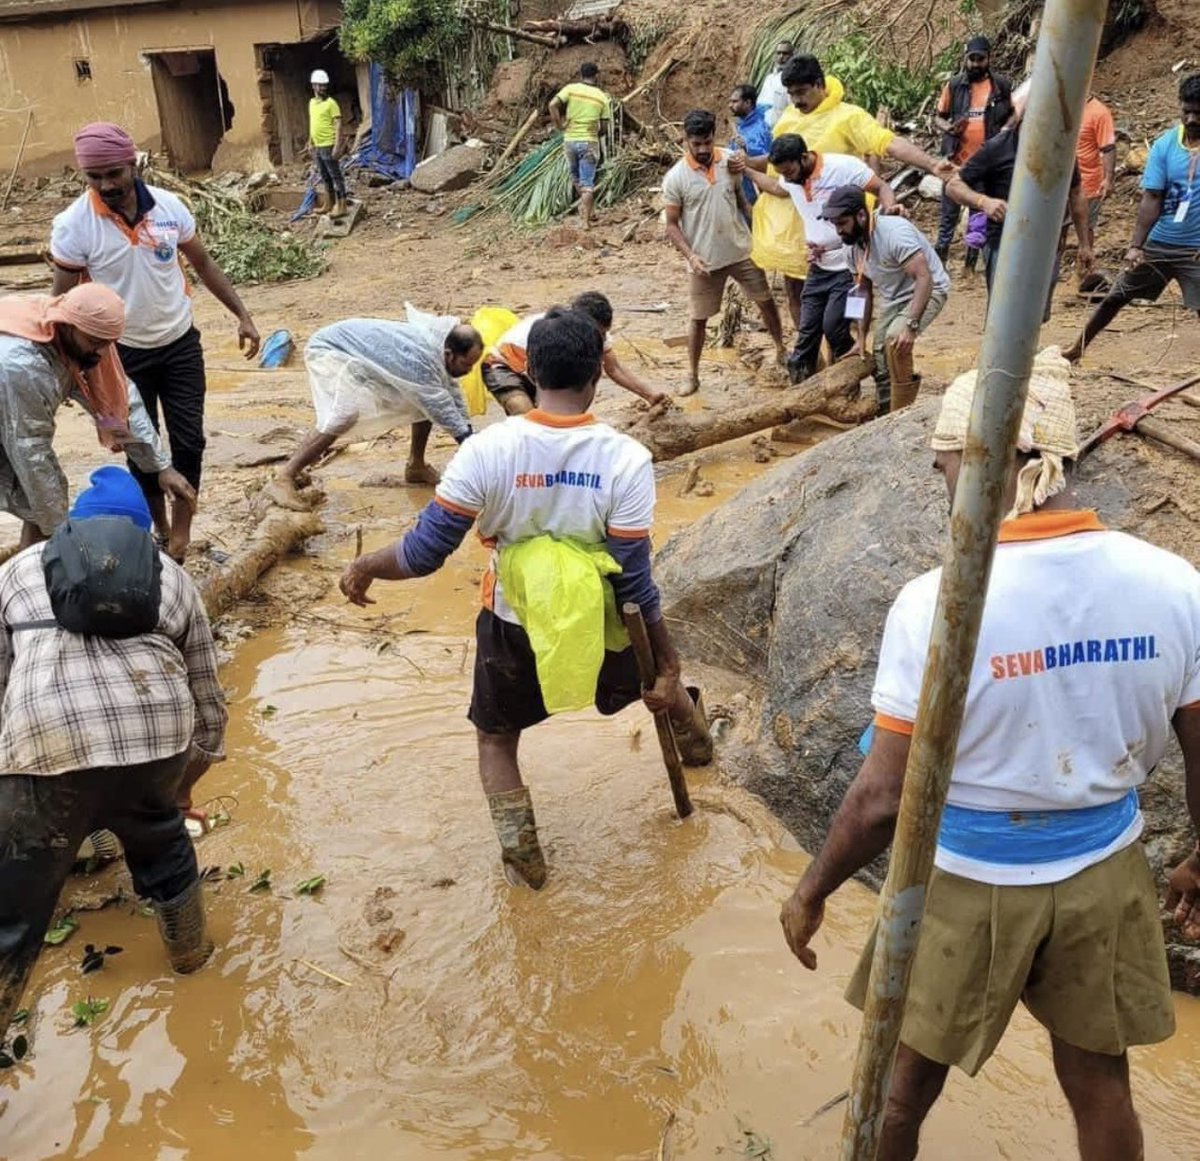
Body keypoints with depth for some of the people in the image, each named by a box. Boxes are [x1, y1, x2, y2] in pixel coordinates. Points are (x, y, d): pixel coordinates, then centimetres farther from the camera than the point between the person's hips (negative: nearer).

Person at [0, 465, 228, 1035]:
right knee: (161, 842, 32)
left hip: (47, 745, -2)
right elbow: (207, 699, 26)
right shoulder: (172, 576, 25)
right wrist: (184, 782, 41)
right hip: (158, 735, 2)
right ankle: (189, 949, 54)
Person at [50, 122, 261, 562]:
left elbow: (204, 265, 5)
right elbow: (63, 300, -8)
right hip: (122, 353, -2)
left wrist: (242, 315, 1)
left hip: (180, 344, 2)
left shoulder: (169, 205, -10)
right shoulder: (72, 225, -17)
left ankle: (181, 530, 15)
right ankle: (160, 529, 27)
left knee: (189, 442, 2)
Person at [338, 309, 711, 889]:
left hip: (512, 628, -1)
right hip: (598, 625, 1)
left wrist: (363, 567, 4)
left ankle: (522, 856, 25)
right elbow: (634, 583, -19)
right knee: (655, 674, 35)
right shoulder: (625, 458, -21)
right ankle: (694, 738, 61)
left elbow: (424, 554, -16)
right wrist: (667, 663, -7)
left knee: (496, 739, 26)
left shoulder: (486, 451, -22)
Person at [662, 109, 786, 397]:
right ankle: (693, 377, 20)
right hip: (705, 260, -3)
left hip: (742, 251, 3)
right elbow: (672, 225, -9)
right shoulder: (675, 177, -13)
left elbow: (742, 200, 10)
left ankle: (781, 349, 36)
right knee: (699, 319, 6)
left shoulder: (730, 161, -3)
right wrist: (690, 256, -20)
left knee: (766, 301, 14)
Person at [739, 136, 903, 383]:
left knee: (833, 326, -12)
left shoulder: (844, 166, -19)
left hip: (849, 265, -6)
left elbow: (881, 188, -16)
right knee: (808, 329, 8)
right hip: (818, 267, 7)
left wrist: (890, 207, -36)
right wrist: (746, 170, 20)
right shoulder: (792, 179, 2)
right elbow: (776, 188, 26)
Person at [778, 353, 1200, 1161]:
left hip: (967, 883, -3)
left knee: (908, 1075, 21)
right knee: (1099, 1082, 25)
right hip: (1103, 874, 4)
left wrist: (811, 893, -3)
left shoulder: (938, 604, -25)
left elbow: (884, 800, -19)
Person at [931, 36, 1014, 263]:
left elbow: (1012, 116, 14)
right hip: (956, 161, -1)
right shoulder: (954, 84, -1)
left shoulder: (1001, 85, 1)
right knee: (949, 213, 5)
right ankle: (940, 257, 13)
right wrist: (949, 128, -17)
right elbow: (938, 118, 5)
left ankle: (973, 258, 24)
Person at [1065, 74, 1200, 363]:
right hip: (1158, 243, 2)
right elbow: (1151, 199, -7)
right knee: (1115, 297, 11)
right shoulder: (1165, 145, -4)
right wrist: (1136, 246, -15)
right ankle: (1078, 348, 27)